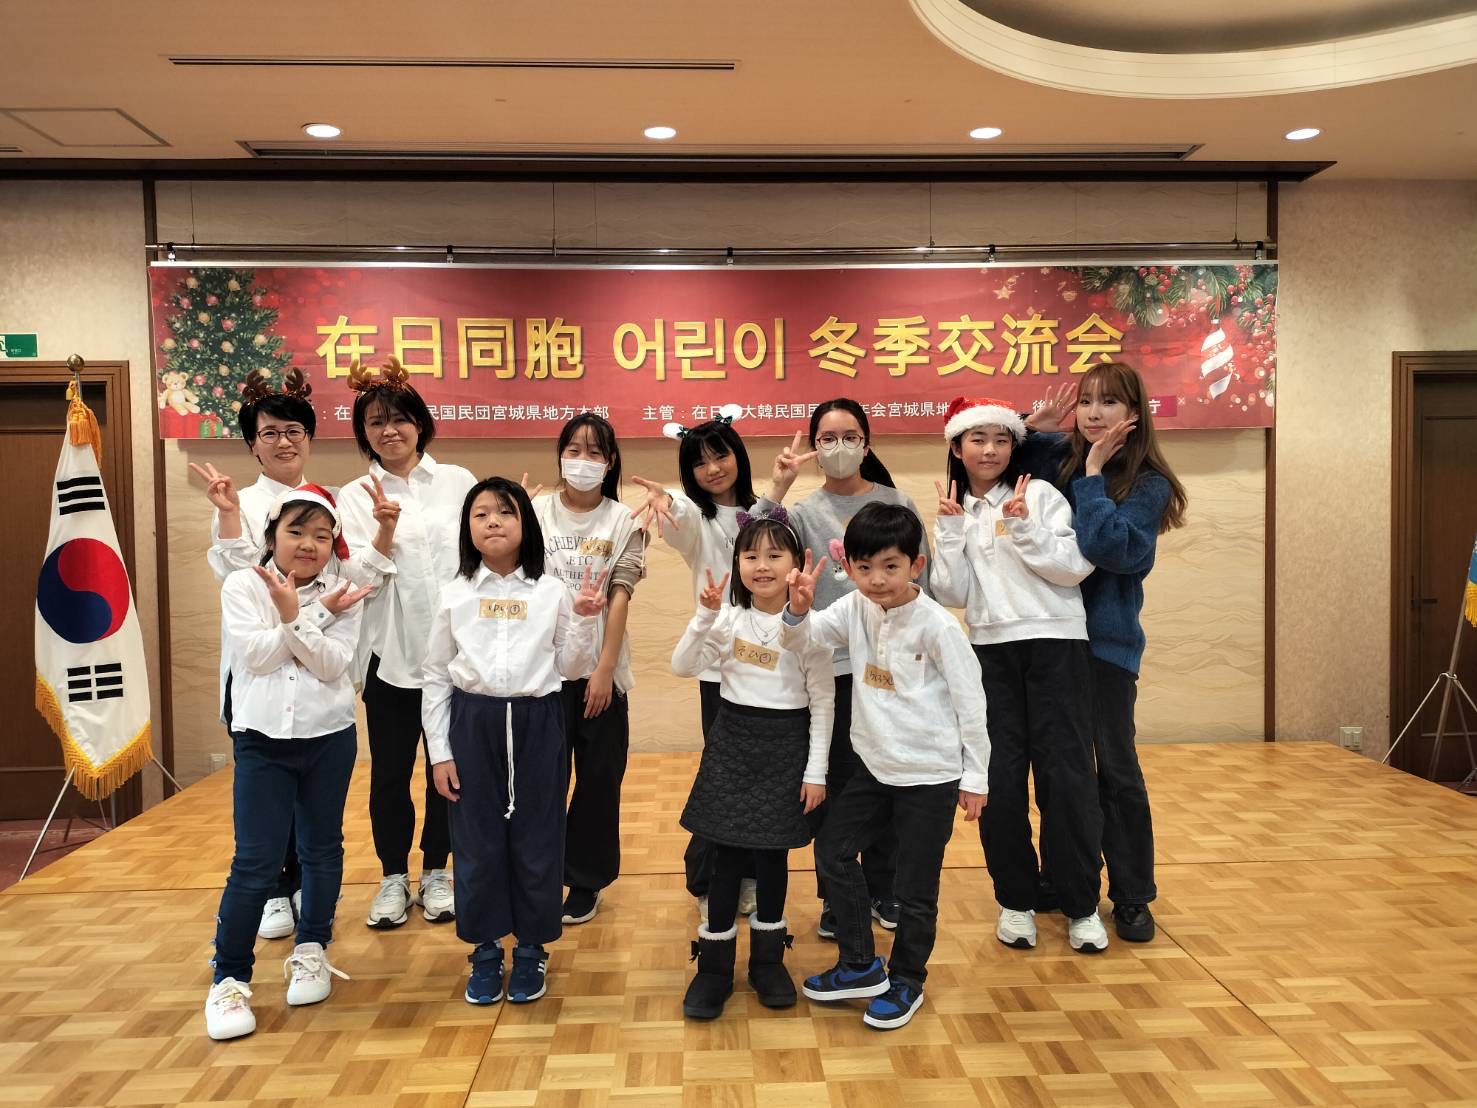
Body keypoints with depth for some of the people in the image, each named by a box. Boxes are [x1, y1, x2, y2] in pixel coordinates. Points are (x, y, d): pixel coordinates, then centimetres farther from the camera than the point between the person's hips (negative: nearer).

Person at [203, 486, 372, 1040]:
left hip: (329, 738, 2)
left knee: (322, 849, 14)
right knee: (256, 863, -4)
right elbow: (254, 655, -16)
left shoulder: (339, 595, -1)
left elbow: (334, 666, -12)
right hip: (262, 740, -2)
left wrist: (295, 618, -21)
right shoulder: (242, 586, -3)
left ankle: (311, 952, 33)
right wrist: (316, 617, -15)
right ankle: (229, 979, 9)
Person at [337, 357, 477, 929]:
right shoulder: (357, 497, 2)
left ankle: (436, 872, 27)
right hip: (391, 653, 0)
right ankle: (393, 877, 25)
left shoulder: (458, 482, 4)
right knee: (389, 770, 7)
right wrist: (386, 529, -21)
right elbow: (360, 578, -6)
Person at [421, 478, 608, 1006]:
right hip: (473, 724, 1)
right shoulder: (455, 594, 1)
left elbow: (573, 667, 5)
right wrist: (439, 752, 1)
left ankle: (531, 949, 23)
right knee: (476, 839, 7)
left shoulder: (551, 591, 0)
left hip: (537, 723, 0)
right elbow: (434, 677, 4)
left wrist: (584, 620, -11)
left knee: (537, 838, 6)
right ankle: (485, 950, 24)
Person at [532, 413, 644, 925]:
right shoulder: (537, 513, 2)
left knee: (599, 777, 7)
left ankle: (585, 882, 23)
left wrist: (605, 669, -12)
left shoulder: (623, 521, 1)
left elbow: (621, 596, -5)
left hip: (601, 669, 0)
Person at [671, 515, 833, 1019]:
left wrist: (816, 770, -6)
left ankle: (768, 959, 27)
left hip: (786, 745, -1)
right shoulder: (728, 618, -2)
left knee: (773, 854, 10)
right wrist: (704, 616, -21)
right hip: (732, 739, 1)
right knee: (727, 854, 5)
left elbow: (823, 701, -5)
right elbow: (682, 667, -8)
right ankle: (714, 967, 16)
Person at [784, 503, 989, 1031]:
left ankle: (906, 980, 29)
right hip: (874, 764, 6)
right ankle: (860, 966, 28)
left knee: (915, 885, 6)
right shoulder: (855, 609, -3)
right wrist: (799, 608, -24)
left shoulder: (937, 625, -18)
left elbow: (970, 701, -12)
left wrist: (976, 776, -8)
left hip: (930, 775, -6)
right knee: (833, 850, 12)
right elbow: (798, 638, -1)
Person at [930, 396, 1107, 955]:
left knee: (1067, 773, -3)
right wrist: (950, 531, -7)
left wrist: (1024, 527, -17)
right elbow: (953, 594, 1)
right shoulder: (954, 513, 11)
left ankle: (1082, 905, 12)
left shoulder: (1039, 494, 0)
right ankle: (1015, 900, 18)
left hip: (1056, 645, -3)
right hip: (990, 652, 3)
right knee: (1000, 779, 3)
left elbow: (1075, 567, -9)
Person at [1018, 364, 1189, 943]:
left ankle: (1132, 896, 17)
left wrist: (1094, 474, -18)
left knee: (1116, 769, 2)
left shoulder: (1148, 484, -9)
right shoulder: (1058, 458, 3)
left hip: (1107, 639, -4)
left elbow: (1107, 546, -25)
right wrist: (1033, 425, -3)